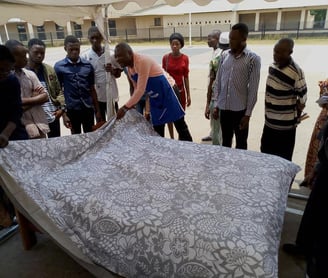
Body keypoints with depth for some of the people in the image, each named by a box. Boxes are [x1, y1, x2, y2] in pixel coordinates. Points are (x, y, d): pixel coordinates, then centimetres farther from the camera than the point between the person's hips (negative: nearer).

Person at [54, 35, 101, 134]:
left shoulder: (88, 65, 2)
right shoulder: (59, 67, -4)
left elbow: (92, 89, 7)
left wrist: (97, 110, 7)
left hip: (88, 108, 2)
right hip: (71, 110, -1)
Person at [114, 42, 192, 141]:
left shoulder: (143, 61, -25)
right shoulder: (129, 68, 3)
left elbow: (141, 90, -29)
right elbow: (136, 89, 14)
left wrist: (125, 108, -27)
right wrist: (131, 106, 7)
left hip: (167, 95, -8)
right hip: (154, 101, 9)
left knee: (181, 127, 4)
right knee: (158, 132, 12)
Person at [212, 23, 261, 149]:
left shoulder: (253, 59, -8)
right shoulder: (224, 55, 4)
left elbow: (253, 89, -9)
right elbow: (218, 81, 8)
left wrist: (248, 113, -11)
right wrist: (216, 105, 5)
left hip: (240, 109, -4)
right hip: (224, 108, 4)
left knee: (241, 144, 11)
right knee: (225, 141, 17)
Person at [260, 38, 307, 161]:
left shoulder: (296, 72, -22)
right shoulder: (273, 65, 2)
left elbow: (302, 99, -14)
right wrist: (269, 114, 15)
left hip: (285, 125, -7)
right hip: (269, 121, 8)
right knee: (265, 153, 21)